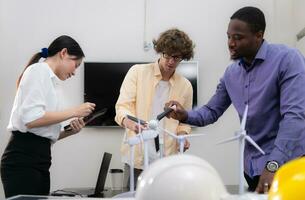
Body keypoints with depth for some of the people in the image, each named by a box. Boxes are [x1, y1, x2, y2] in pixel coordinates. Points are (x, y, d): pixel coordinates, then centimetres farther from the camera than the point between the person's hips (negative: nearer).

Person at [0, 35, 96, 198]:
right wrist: (74, 112, -9)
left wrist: (69, 131, 5)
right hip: (23, 158, -9)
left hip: (39, 159, 9)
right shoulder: (39, 70, -5)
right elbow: (31, 119, -18)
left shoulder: (48, 78, 21)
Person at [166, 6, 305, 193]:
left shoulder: (287, 59, -14)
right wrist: (185, 116, -9)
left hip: (286, 163, -6)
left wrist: (273, 165, -32)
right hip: (252, 166, 6)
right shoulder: (231, 73, 7)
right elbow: (212, 111, 13)